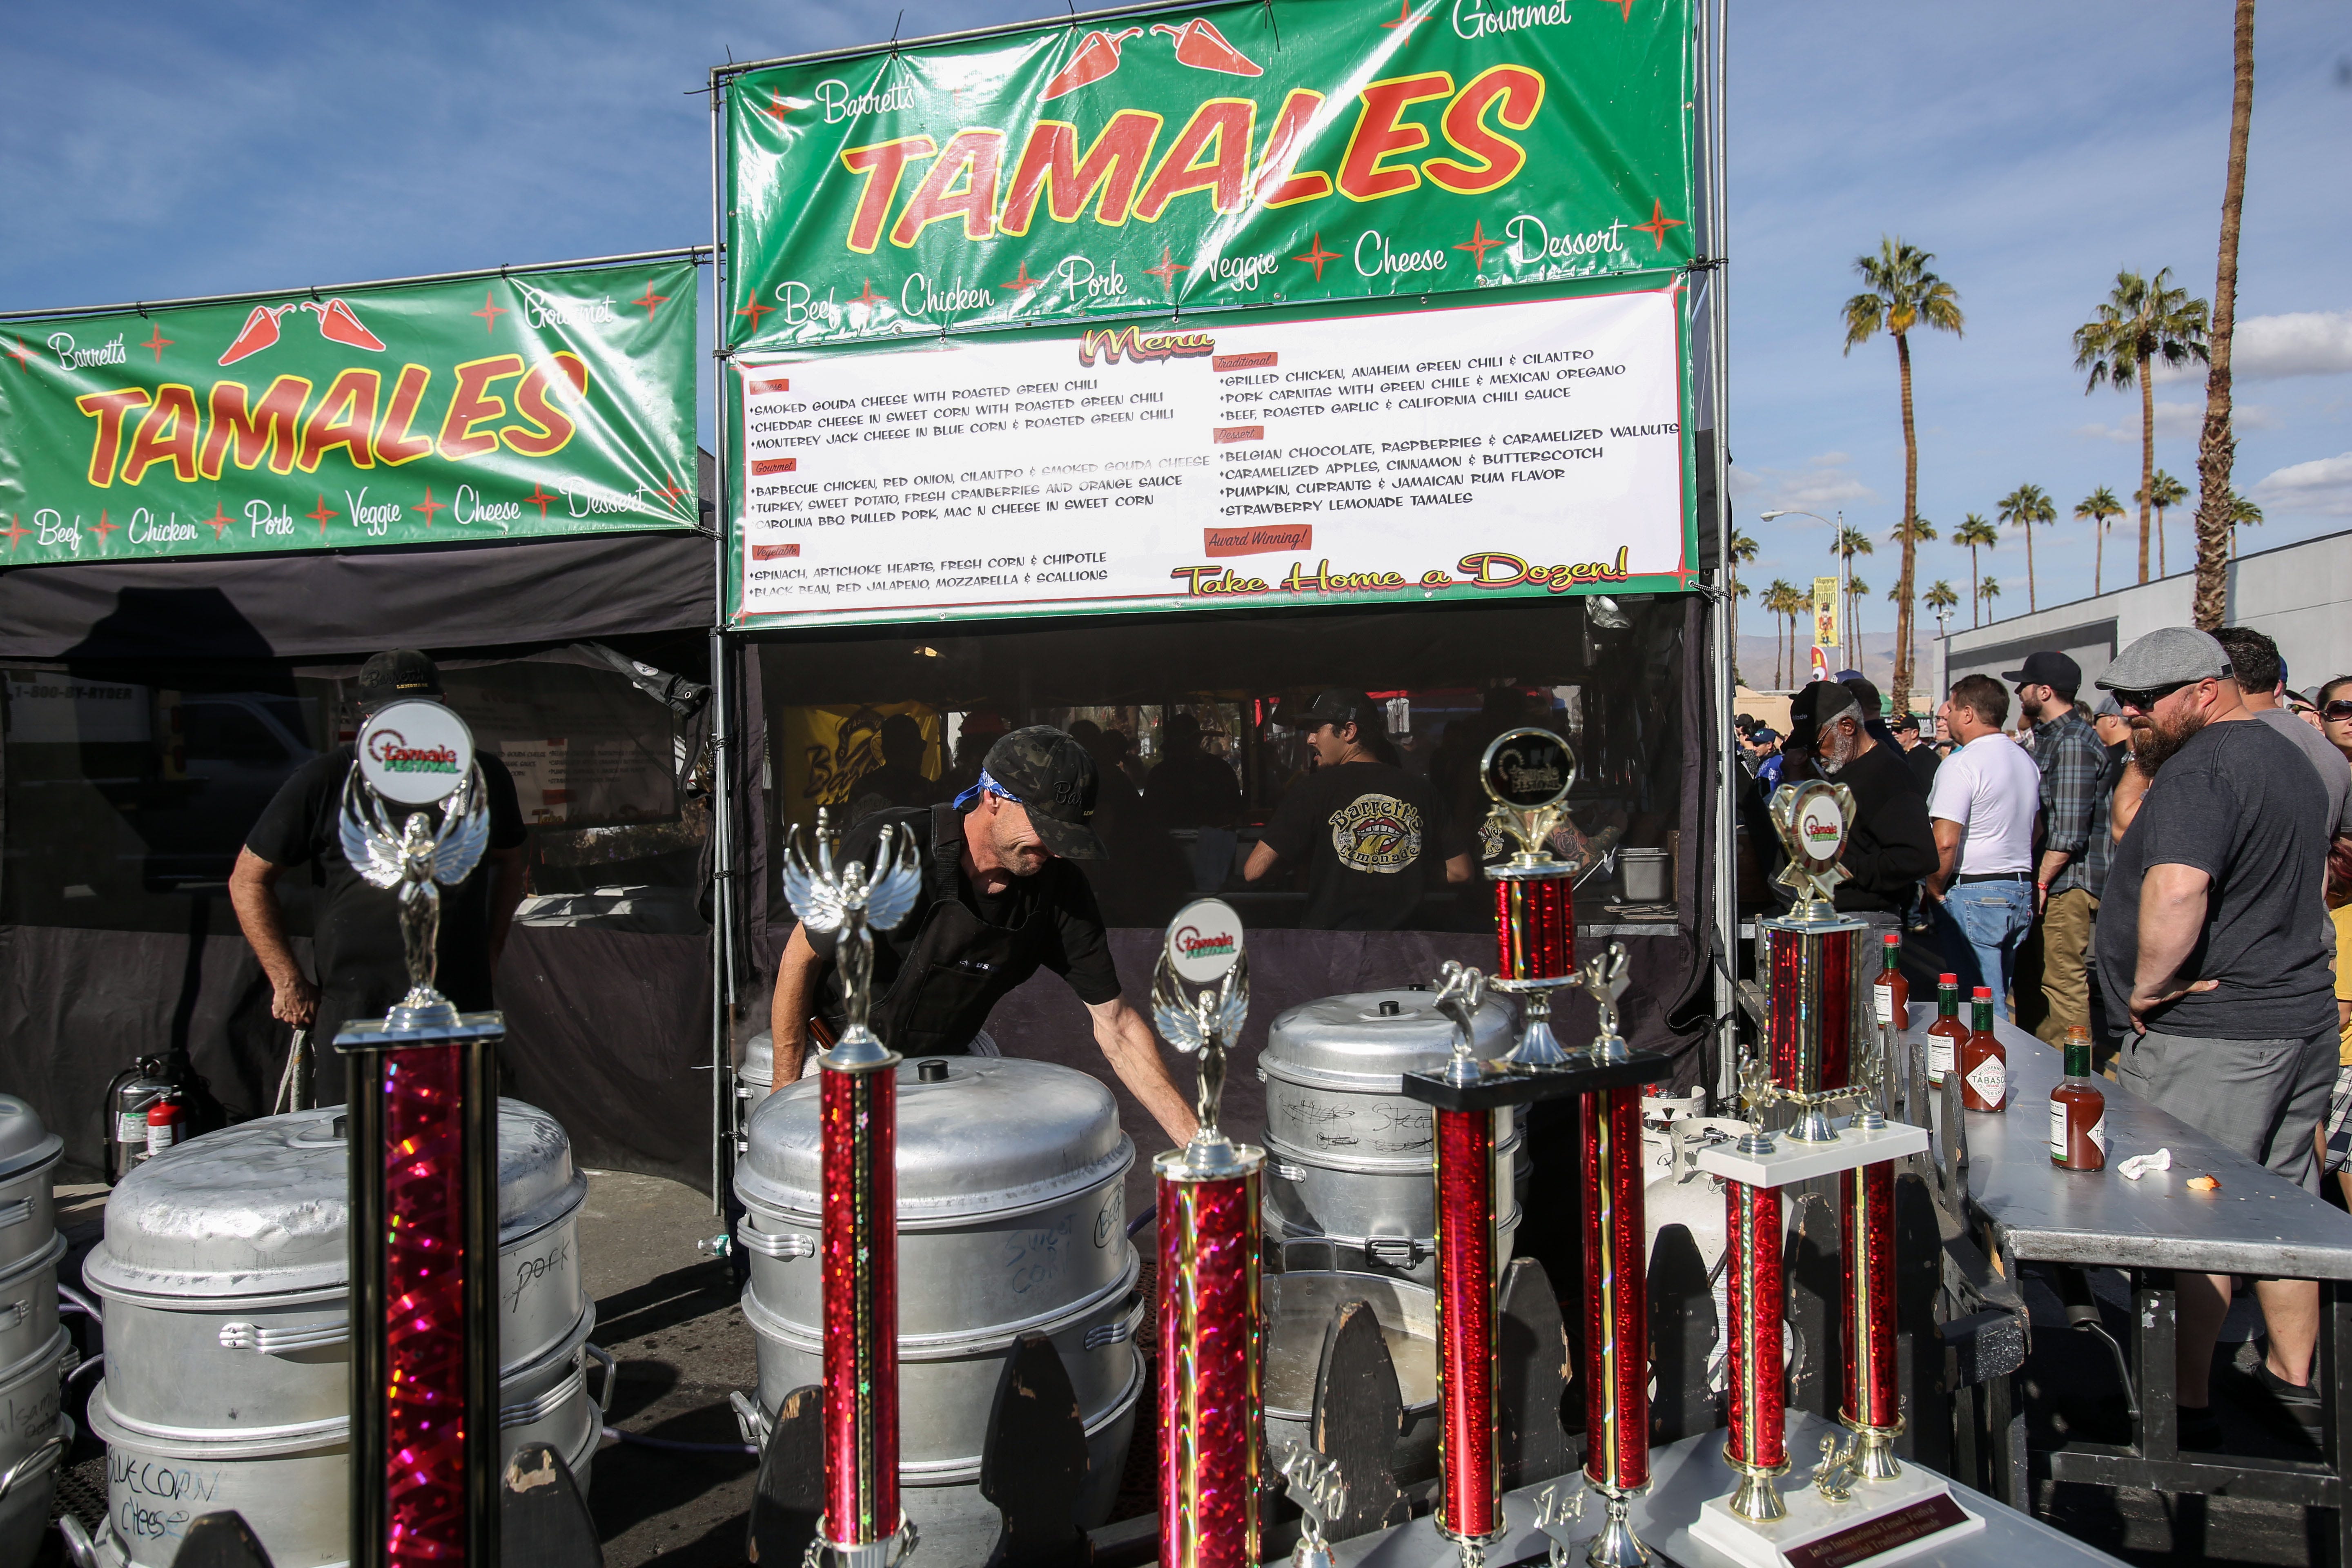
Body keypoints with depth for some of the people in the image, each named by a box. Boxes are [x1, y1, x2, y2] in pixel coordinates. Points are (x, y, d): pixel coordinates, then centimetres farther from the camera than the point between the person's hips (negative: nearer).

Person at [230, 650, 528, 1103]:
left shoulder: (482, 776, 4)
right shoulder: (322, 782, -3)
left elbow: (508, 863, 22)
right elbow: (248, 881, 5)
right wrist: (288, 983, 0)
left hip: (463, 1012, 2)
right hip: (352, 1012, -2)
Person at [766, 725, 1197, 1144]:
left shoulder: (1059, 887, -16)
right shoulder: (887, 847, -28)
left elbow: (1114, 1022, -14)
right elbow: (803, 956, -15)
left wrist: (1193, 1137, -21)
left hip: (945, 1060, 4)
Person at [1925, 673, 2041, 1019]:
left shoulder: (1961, 764, -15)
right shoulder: (2025, 761, 13)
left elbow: (1945, 842, -22)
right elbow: (2035, 829, 22)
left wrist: (1935, 890, -8)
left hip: (1975, 895, -9)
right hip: (2021, 892, 9)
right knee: (1997, 1001, 14)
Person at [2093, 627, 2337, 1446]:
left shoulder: (2199, 767, -19)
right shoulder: (2291, 759, 14)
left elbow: (2176, 890, -34)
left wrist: (2147, 987, -21)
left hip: (2210, 1038, -10)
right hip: (2302, 1016, 10)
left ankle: (2185, 1405, 8)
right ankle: (2296, 1378, 33)